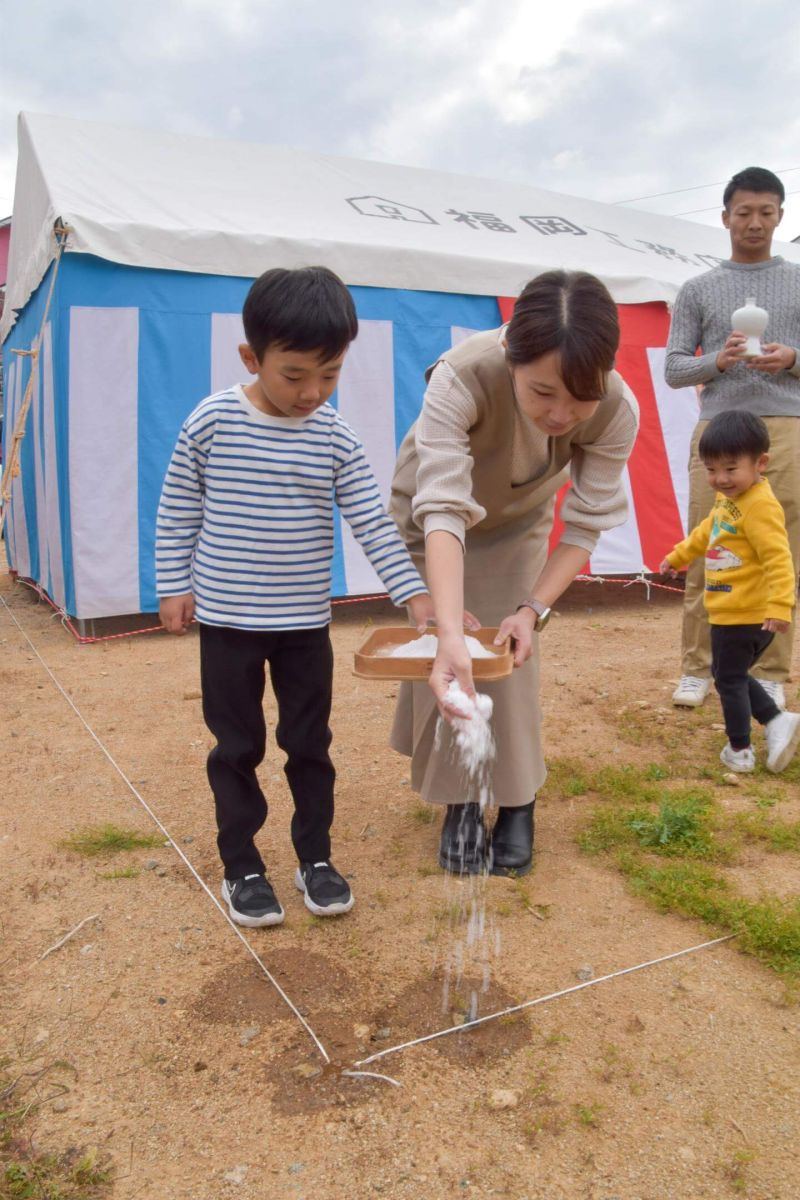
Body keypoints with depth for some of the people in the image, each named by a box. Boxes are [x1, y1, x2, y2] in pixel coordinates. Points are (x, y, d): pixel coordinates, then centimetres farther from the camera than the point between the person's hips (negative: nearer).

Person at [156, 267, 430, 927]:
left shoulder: (336, 438, -6)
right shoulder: (210, 422, -9)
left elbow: (373, 522, -5)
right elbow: (177, 512, 1)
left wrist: (415, 593, -13)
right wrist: (174, 585, 1)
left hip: (306, 623, 2)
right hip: (226, 621, -1)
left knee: (309, 743, 11)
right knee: (237, 747, 9)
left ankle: (316, 858, 28)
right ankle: (241, 867, 24)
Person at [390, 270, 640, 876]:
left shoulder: (617, 411, -34)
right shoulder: (462, 377, -43)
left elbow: (587, 523, -25)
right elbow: (443, 510, -49)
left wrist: (535, 609, -38)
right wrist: (450, 636, -59)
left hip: (517, 525, 2)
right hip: (429, 516, -1)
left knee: (511, 656, -3)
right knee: (445, 663, -1)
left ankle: (518, 804, 17)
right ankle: (460, 804, 18)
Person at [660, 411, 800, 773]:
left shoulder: (760, 506, -23)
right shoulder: (727, 499, 7)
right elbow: (707, 532, 26)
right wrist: (677, 556, 36)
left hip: (743, 616, -9)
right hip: (732, 612, 9)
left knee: (729, 679, 6)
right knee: (733, 676, 21)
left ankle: (739, 750, 21)